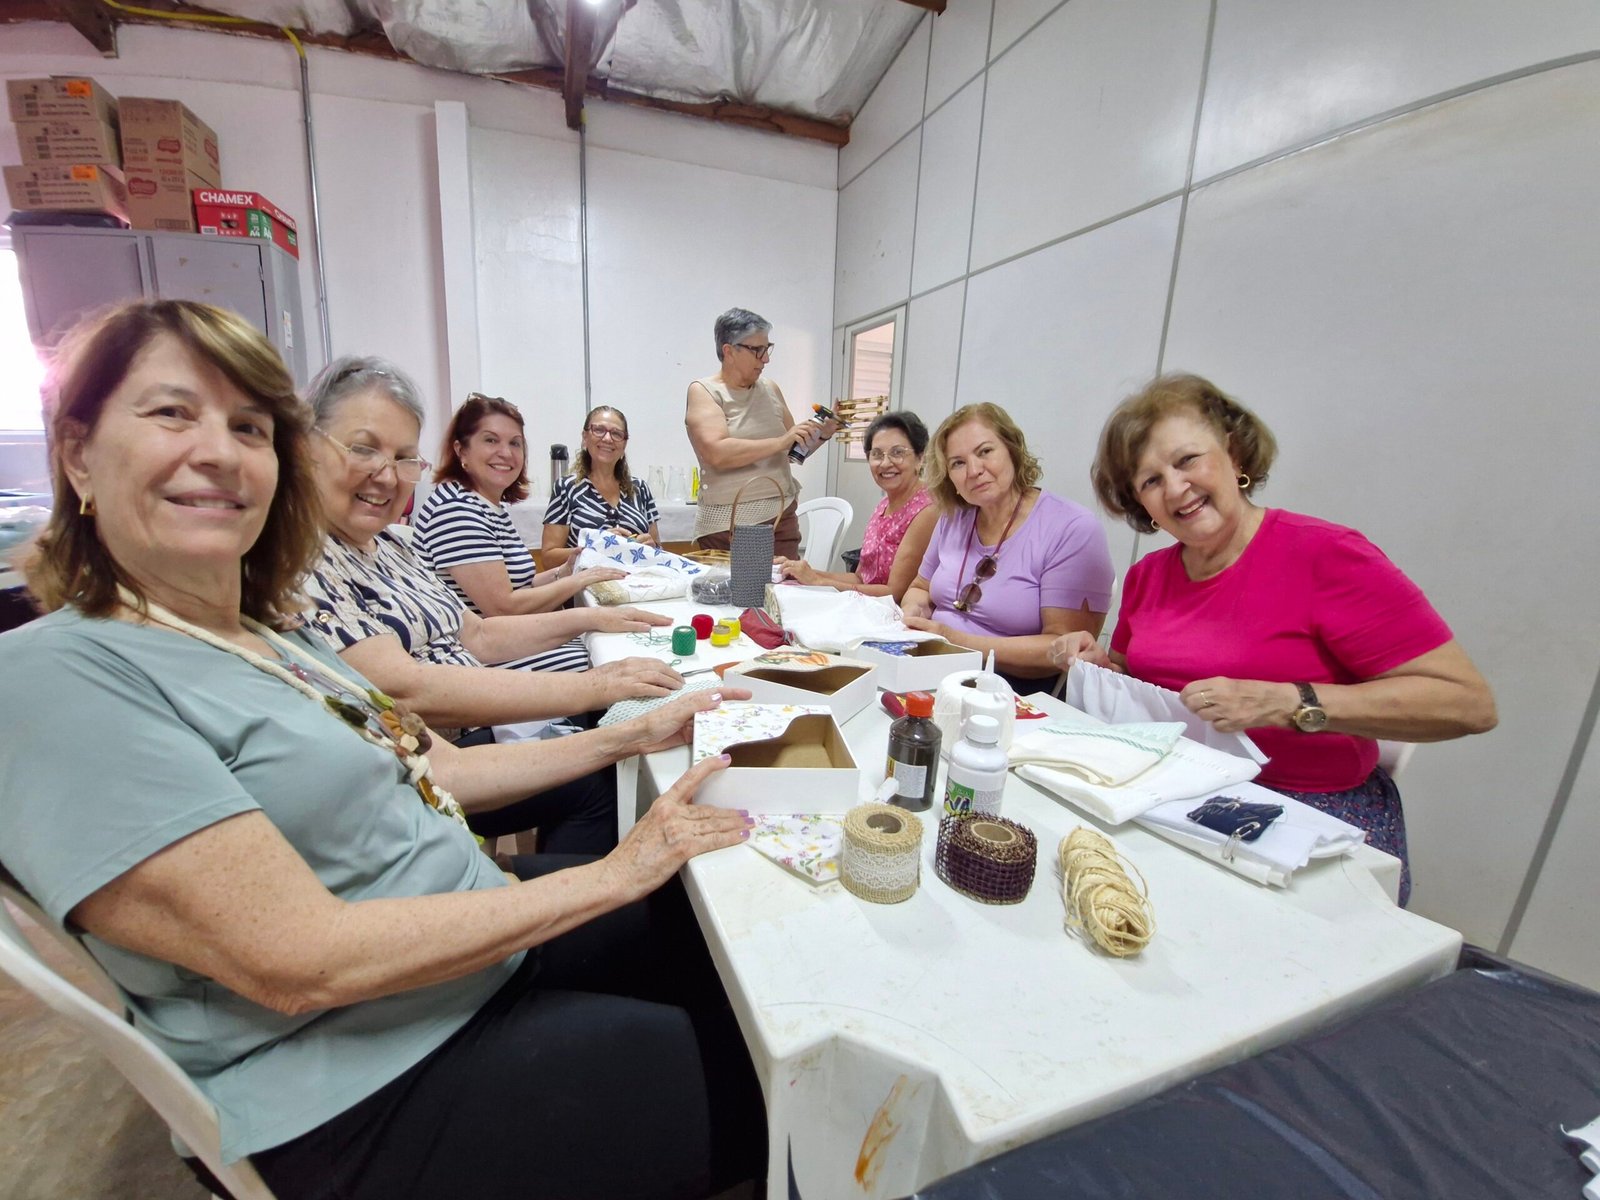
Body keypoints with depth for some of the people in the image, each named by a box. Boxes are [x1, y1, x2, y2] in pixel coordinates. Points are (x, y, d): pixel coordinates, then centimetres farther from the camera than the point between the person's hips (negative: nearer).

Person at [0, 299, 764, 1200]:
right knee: (759, 1086, -2)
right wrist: (610, 877, -22)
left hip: (490, 940, 8)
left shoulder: (274, 631, 6)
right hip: (370, 1100, -7)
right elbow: (302, 963, -25)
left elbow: (428, 770, 9)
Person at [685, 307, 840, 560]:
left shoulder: (770, 390, 13)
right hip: (727, 525, -4)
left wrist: (823, 433, 4)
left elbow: (794, 449, 22)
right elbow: (717, 453, -17)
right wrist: (780, 442, -19)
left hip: (781, 518, 4)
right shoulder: (703, 391, 0)